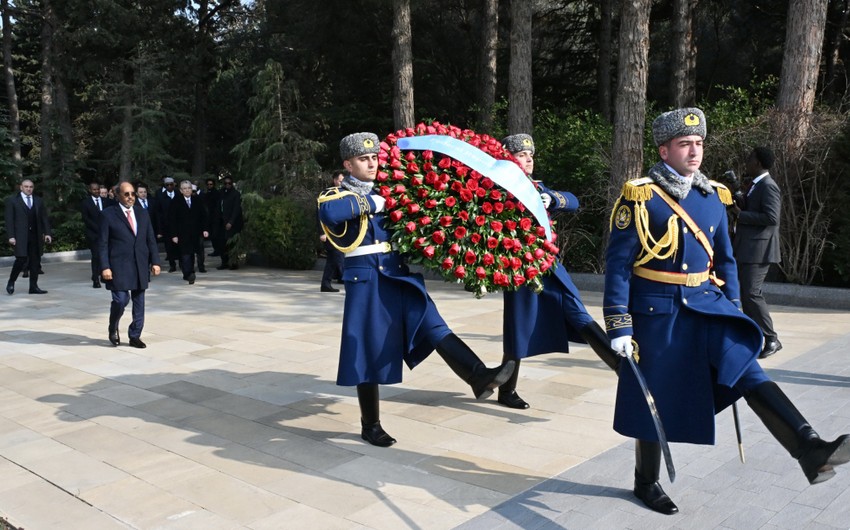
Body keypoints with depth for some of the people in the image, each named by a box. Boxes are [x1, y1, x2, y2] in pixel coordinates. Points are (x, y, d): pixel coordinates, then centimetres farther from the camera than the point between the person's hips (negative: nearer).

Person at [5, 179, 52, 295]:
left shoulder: (39, 201, 14)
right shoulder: (12, 200, 4)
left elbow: (44, 218, 12)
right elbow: (9, 219, -1)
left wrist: (47, 233, 1)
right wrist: (11, 236, -9)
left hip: (35, 235, 4)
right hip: (20, 235, -4)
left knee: (35, 261, 3)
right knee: (21, 258, -15)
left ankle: (33, 287, 8)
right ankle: (11, 282, 6)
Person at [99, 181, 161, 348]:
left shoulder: (143, 213, 12)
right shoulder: (109, 214, -2)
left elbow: (151, 240, 12)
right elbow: (103, 243, -4)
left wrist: (155, 261, 3)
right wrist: (105, 267, -12)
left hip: (140, 266, 5)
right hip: (119, 266, -4)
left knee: (139, 302, 6)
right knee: (121, 300, -10)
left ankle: (135, 336, 18)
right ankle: (113, 328, 18)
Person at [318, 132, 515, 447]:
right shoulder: (337, 195, -3)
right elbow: (328, 213, -27)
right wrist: (373, 203, -22)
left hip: (400, 278, 5)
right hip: (366, 283, -5)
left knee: (435, 328, -8)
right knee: (370, 353, 3)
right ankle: (370, 426, 15)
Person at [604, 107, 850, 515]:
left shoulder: (713, 197, 7)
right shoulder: (639, 197, -11)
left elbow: (725, 260, 15)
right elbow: (618, 264, -12)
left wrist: (734, 314, 14)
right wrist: (618, 326, -15)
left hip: (706, 304, 5)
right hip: (657, 310, -4)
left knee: (745, 368, -17)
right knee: (654, 399, 6)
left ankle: (810, 450, -27)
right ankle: (646, 483, 24)